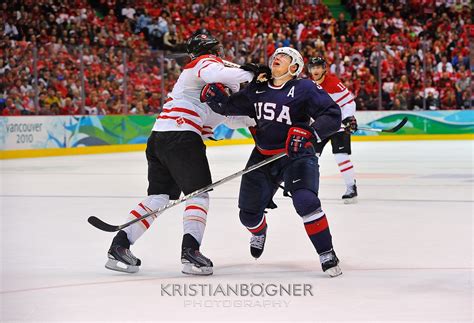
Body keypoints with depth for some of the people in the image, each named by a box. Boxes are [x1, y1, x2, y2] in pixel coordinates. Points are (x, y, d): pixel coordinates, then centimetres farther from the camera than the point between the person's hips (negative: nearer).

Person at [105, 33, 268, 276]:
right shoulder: (208, 61, 3)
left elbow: (229, 118, 28)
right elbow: (215, 75, -27)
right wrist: (247, 74, -17)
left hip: (159, 137, 9)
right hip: (181, 136, -9)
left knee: (158, 196, 10)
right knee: (199, 192, -5)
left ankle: (119, 246, 6)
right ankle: (190, 251, -16)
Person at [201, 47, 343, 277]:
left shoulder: (304, 88, -11)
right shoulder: (257, 89, 6)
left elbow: (333, 115, -18)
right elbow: (230, 107, 11)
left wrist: (309, 133, -33)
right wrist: (214, 96, -9)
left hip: (296, 155, -5)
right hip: (263, 156, 6)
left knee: (305, 201, -28)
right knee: (248, 213, 11)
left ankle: (327, 254, -15)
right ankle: (259, 232, 48)